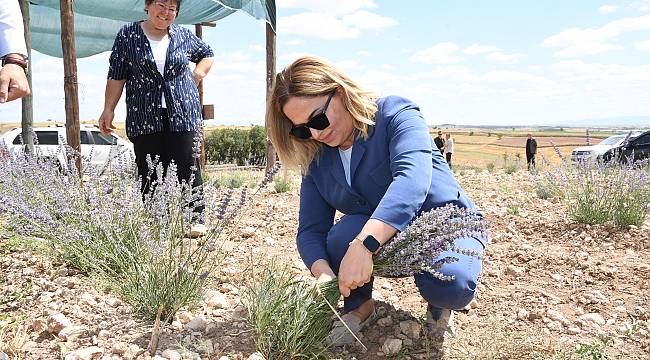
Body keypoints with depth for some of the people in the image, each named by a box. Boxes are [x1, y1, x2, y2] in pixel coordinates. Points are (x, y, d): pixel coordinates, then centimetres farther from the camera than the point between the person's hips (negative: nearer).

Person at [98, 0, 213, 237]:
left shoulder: (184, 36, 8)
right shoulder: (128, 35, 4)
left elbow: (207, 54, 26)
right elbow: (116, 76, 4)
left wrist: (197, 76, 9)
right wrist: (108, 110, 0)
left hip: (182, 115, 1)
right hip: (144, 118, 0)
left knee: (187, 166, -1)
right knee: (149, 171, 1)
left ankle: (196, 218, 8)